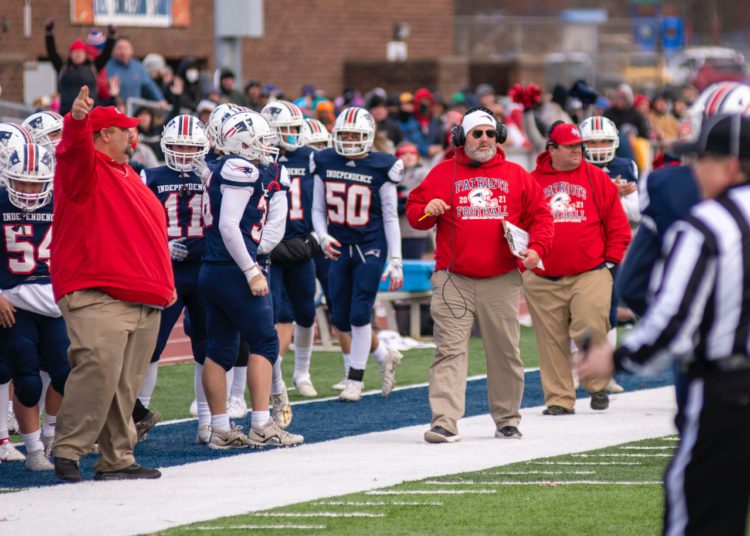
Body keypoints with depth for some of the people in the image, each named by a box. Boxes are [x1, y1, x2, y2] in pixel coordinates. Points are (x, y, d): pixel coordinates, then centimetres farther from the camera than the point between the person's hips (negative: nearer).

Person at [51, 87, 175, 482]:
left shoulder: (127, 175, 24)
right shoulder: (84, 168, -2)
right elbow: (75, 149, -28)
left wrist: (164, 283, 31)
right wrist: (77, 120, -49)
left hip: (143, 300, 9)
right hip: (96, 296, -9)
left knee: (125, 384, 9)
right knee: (98, 369, -20)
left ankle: (116, 460, 13)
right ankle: (67, 450, -14)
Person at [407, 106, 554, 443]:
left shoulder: (516, 176, 10)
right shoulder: (443, 173, 8)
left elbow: (539, 215, 11)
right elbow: (413, 210, 11)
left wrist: (536, 248, -4)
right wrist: (426, 210, -12)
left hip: (501, 282, 1)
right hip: (453, 281, -1)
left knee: (505, 352, 9)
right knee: (450, 351, -9)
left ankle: (507, 420, 23)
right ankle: (444, 422, -14)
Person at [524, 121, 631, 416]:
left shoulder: (597, 179, 7)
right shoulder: (532, 182, 7)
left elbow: (617, 223, 9)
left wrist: (612, 259, 3)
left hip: (590, 274, -1)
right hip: (543, 279, 1)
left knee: (591, 331, -13)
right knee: (552, 341, 2)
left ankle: (598, 386, 8)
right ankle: (559, 399, 9)